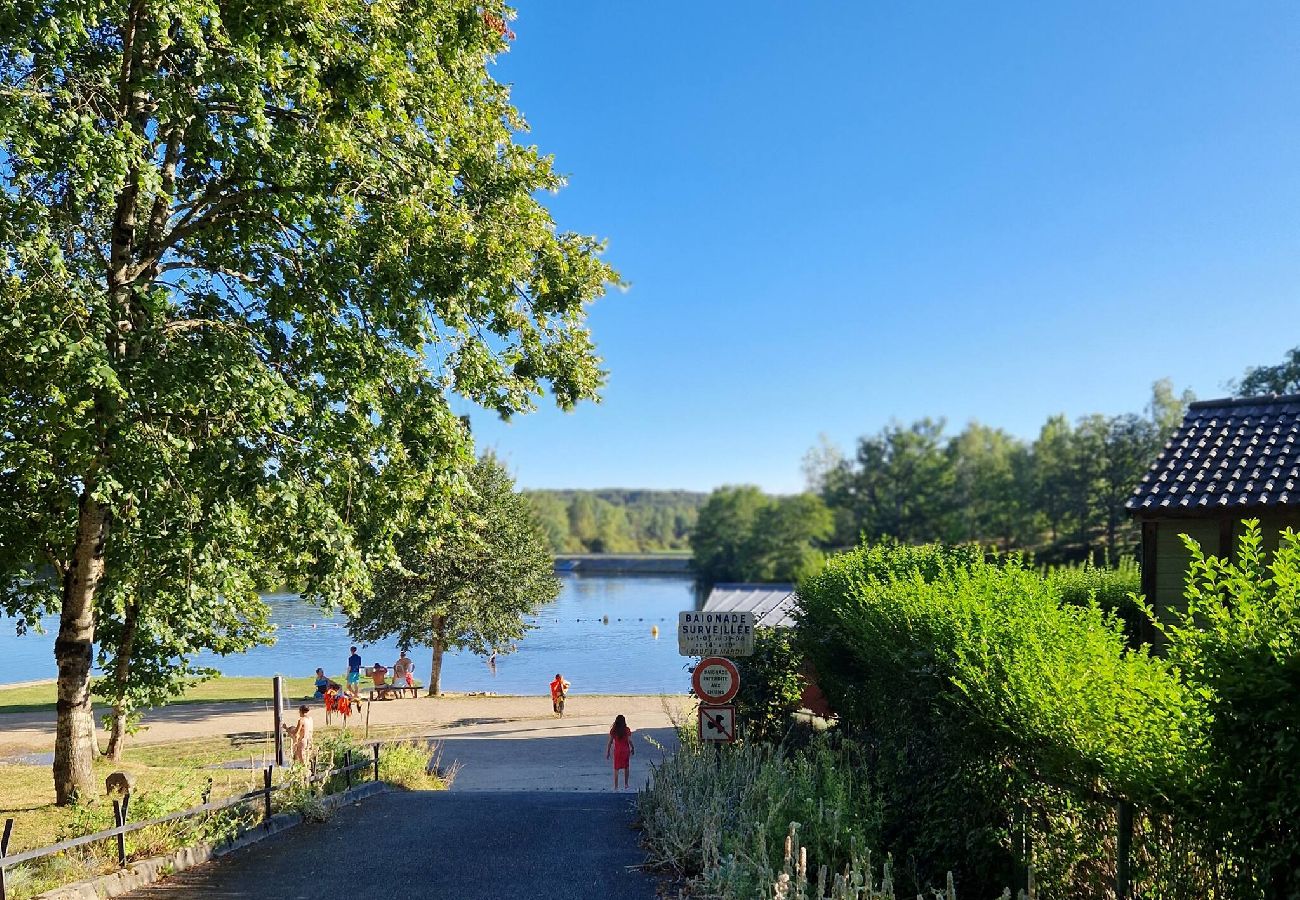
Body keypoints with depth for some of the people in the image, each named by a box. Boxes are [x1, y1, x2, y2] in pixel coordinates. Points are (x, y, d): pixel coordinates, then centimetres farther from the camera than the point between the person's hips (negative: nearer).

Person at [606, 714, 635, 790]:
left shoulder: (613, 730, -6)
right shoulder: (627, 730, -8)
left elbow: (610, 742, -4)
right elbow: (629, 741, -10)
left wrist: (608, 752, 3)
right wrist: (632, 748, 5)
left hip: (617, 751, 0)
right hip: (625, 750, 0)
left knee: (616, 769, 6)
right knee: (626, 767, 18)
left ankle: (616, 786, 4)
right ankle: (626, 784, 24)